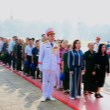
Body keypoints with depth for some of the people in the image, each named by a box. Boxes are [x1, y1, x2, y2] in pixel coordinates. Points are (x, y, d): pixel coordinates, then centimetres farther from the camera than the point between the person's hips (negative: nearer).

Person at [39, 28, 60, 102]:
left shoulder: (56, 46, 7)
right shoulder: (44, 46, -2)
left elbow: (58, 57, 12)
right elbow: (41, 56, 1)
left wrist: (58, 65, 9)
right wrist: (40, 66, -1)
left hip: (54, 67, 3)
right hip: (46, 66, -3)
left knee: (52, 81, 8)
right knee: (45, 81, 3)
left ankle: (50, 95, 18)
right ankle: (44, 95, 12)